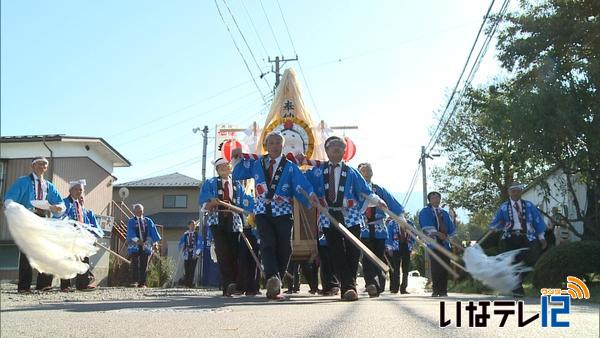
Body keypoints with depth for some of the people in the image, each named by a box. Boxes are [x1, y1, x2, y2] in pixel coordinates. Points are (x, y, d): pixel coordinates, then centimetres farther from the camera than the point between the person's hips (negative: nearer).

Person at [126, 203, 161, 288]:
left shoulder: (148, 221, 14)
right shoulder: (131, 221, 6)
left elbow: (153, 231, 4)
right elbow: (131, 232, -9)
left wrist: (155, 241, -11)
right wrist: (137, 240, -25)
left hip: (146, 246, 3)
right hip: (135, 246, -3)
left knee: (144, 265, 2)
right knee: (135, 264, -8)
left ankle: (142, 283, 5)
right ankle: (134, 281, -7)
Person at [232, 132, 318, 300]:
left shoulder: (290, 167, 7)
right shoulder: (256, 164, 14)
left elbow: (301, 185, -7)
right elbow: (237, 175, 25)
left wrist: (310, 195, -27)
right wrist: (238, 158, 10)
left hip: (283, 212, 0)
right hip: (262, 211, 0)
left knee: (283, 249, 0)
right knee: (267, 245, -19)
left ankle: (273, 286, 12)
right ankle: (273, 279, -35)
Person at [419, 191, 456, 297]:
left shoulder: (445, 213, 22)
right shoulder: (425, 212, 7)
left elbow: (451, 228, 18)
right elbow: (427, 226, -9)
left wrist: (450, 237, 3)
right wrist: (438, 234, -21)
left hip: (445, 244, 4)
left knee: (445, 268, 0)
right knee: (436, 268, -8)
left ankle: (443, 291, 4)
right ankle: (436, 291, -4)